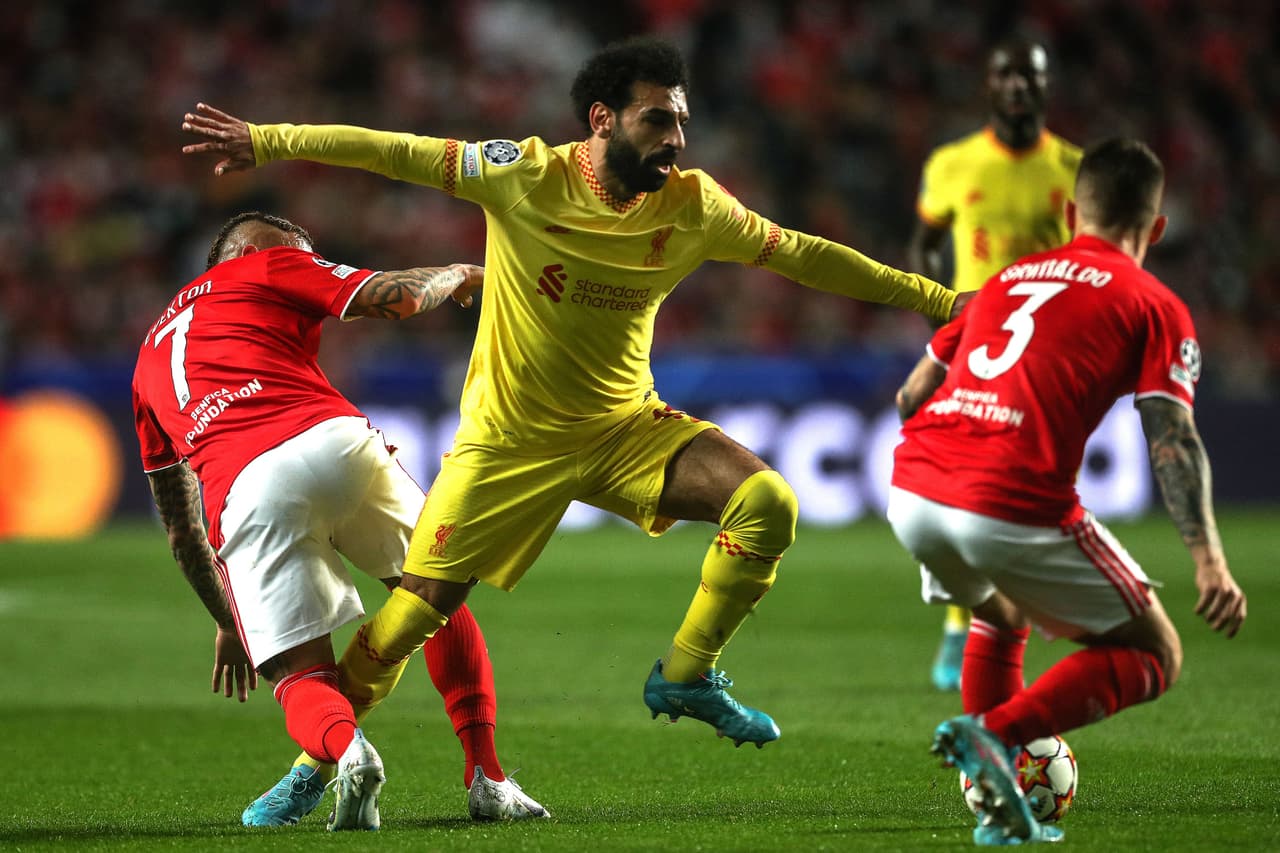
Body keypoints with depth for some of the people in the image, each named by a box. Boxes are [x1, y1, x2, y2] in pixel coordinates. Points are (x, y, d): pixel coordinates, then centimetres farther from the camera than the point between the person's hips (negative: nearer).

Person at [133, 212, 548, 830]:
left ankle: (342, 748, -29)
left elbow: (182, 530, 36)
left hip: (245, 491, 2)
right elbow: (399, 297, 12)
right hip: (334, 441, -2)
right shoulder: (269, 267, 23)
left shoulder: (150, 362, 35)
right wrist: (456, 276, 34)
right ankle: (487, 780, 13)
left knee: (301, 678, 8)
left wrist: (227, 622, 44)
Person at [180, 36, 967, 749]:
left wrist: (936, 299, 2)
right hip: (509, 442, -3)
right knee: (411, 613, -5)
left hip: (627, 427, 3)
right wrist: (265, 141, -16)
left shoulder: (692, 206, -6)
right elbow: (393, 153, -12)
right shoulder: (524, 176, -15)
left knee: (768, 502, -18)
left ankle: (686, 677, -1)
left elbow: (803, 256, 1)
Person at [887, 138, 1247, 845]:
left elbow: (911, 394, 26)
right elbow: (1173, 439, -4)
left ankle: (1001, 811, 24)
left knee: (1003, 618, 36)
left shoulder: (1008, 279, 26)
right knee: (1153, 654, 11)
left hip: (910, 494, 6)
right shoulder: (1155, 307, 10)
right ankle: (996, 732, -11)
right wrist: (1209, 561, -12)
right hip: (1015, 511, -6)